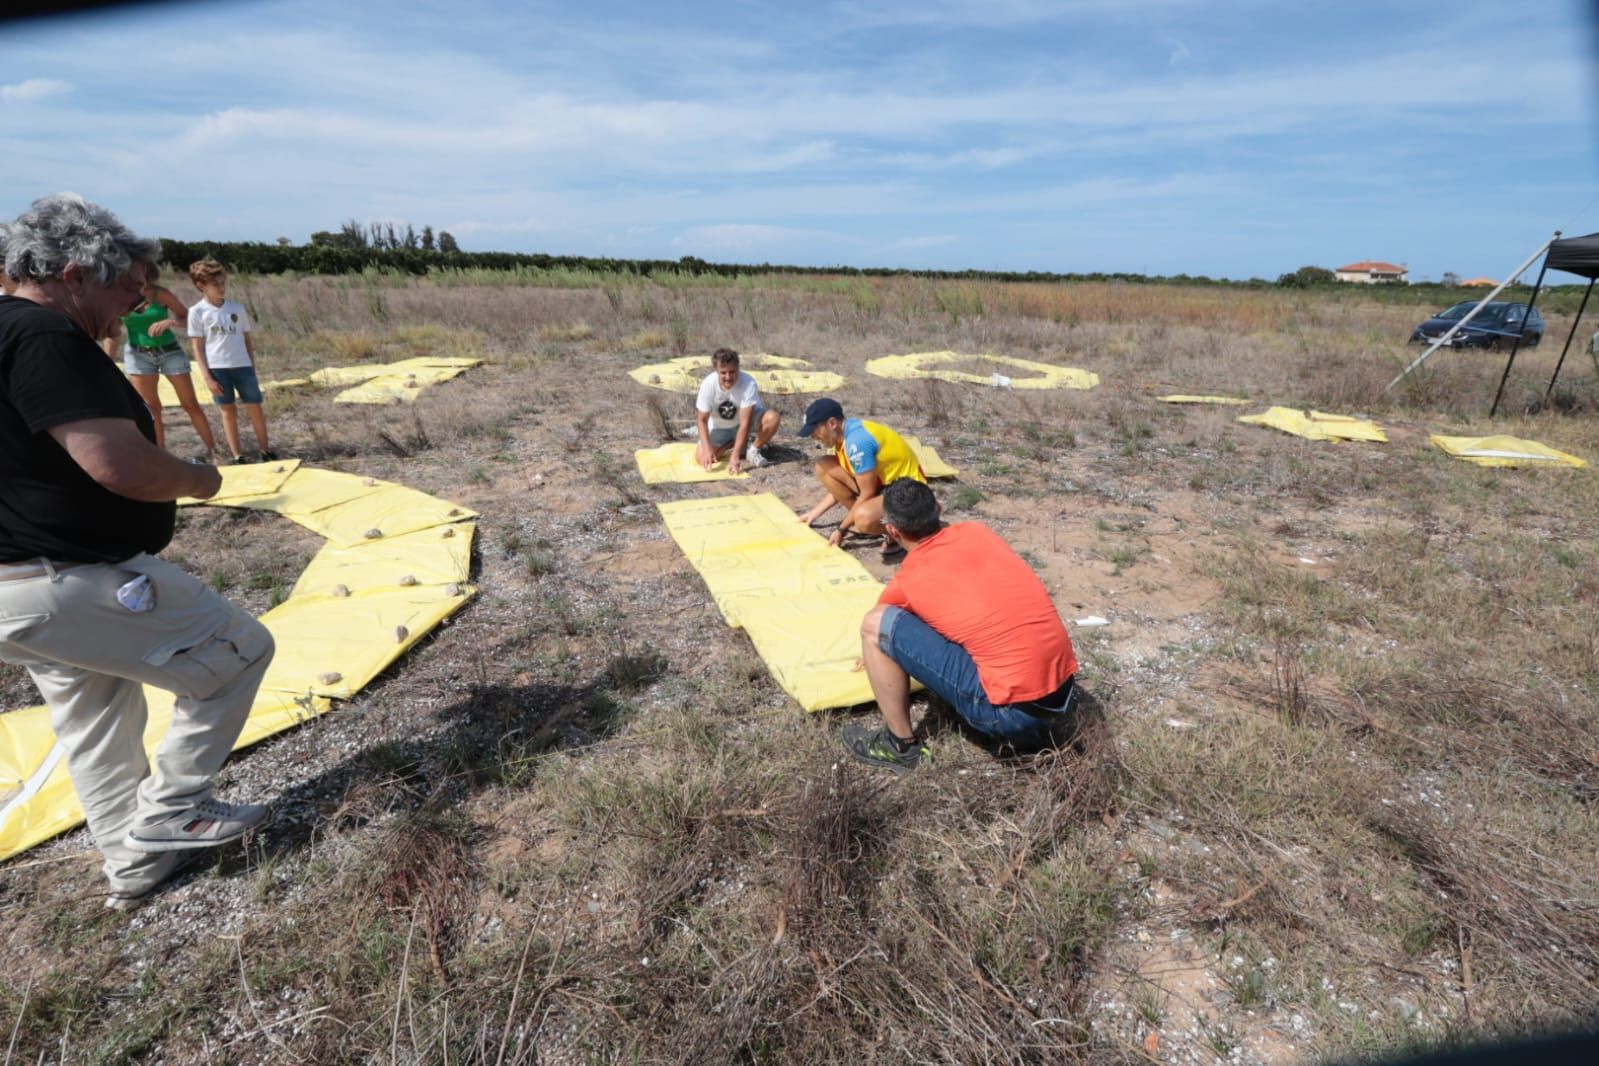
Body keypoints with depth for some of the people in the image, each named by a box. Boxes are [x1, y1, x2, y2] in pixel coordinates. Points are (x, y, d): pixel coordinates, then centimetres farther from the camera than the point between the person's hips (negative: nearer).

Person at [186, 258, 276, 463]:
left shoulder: (237, 307, 7)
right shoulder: (197, 312, -1)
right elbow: (198, 347, -2)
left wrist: (253, 368, 9)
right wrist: (207, 377, -7)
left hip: (242, 366, 2)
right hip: (217, 368, -2)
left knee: (255, 408, 1)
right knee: (229, 411, 5)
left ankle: (264, 449, 12)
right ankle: (237, 454, 10)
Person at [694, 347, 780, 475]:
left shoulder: (748, 384, -32)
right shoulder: (708, 385, -26)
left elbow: (745, 423, -35)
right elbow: (702, 420, -20)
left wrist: (735, 456, -41)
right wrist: (707, 449, -36)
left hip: (745, 419, -1)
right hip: (720, 426, 2)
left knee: (772, 418, -32)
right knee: (702, 458, -19)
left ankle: (752, 450, -5)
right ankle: (737, 443, 4)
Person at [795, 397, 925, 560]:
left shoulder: (857, 441, -28)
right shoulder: (846, 432, 0)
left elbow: (867, 495, -23)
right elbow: (841, 483, 11)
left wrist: (841, 529, -14)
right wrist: (815, 512, 10)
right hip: (882, 481, 10)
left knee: (864, 518, -39)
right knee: (824, 467, -1)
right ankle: (860, 522, 9)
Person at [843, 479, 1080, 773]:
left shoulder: (908, 581, -4)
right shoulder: (977, 531, 10)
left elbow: (880, 630, 20)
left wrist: (874, 657, 46)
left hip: (1011, 712, -6)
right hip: (1063, 698, 6)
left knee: (876, 624, -3)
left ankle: (900, 746, 11)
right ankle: (1039, 723, 21)